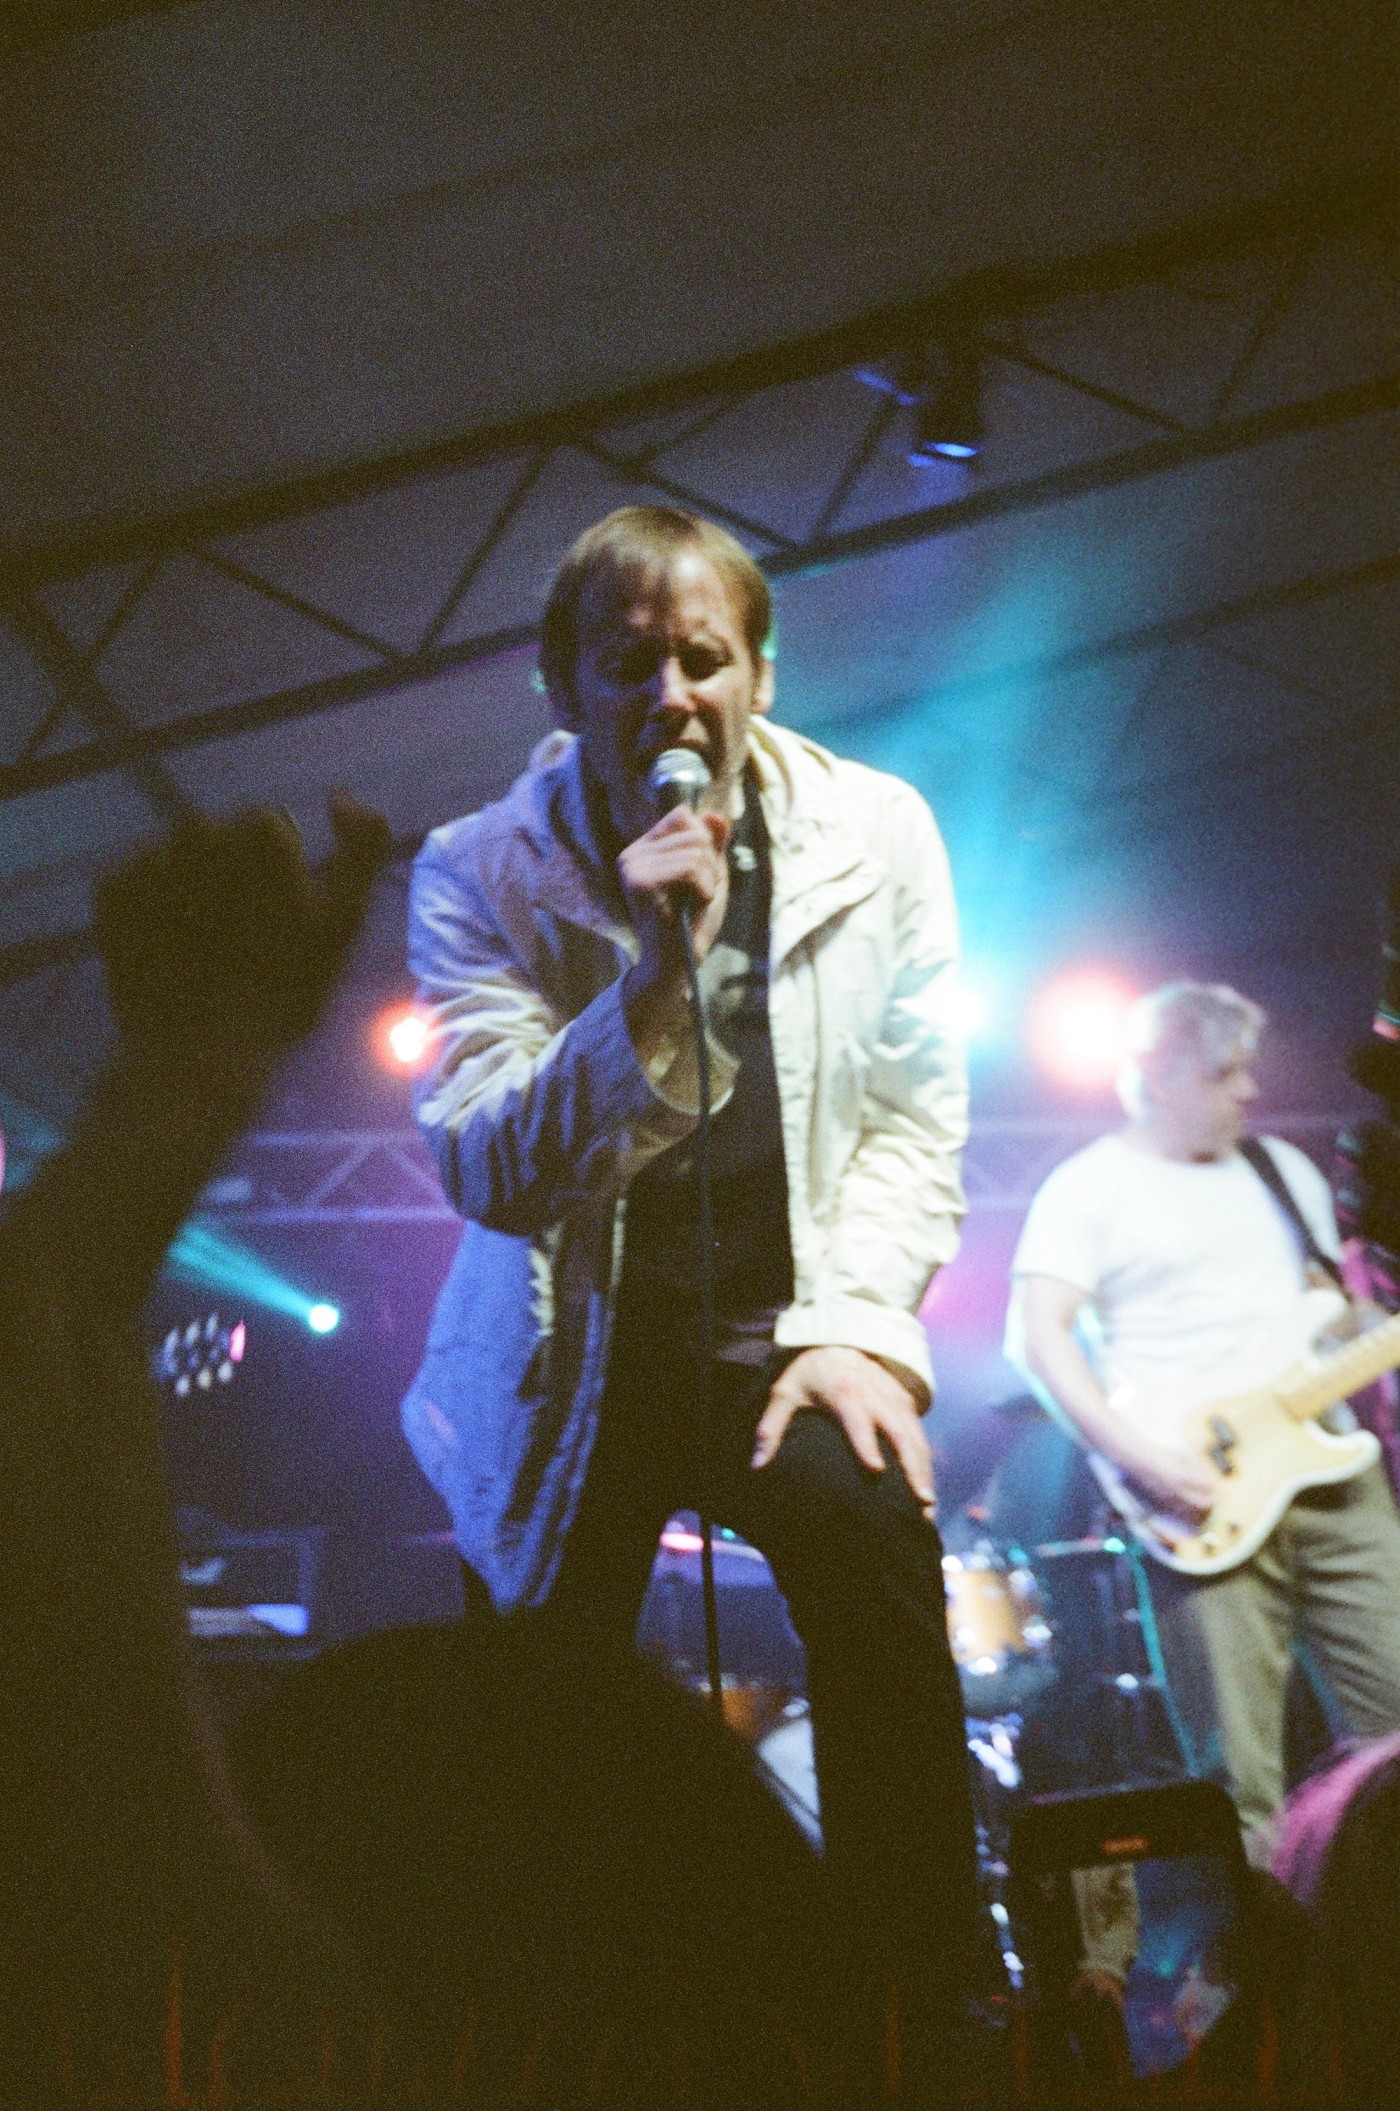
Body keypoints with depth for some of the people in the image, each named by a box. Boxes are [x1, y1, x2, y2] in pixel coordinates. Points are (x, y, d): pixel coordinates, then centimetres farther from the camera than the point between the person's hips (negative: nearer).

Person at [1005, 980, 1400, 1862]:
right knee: (1240, 1772, -5)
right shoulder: (1090, 1187, 0)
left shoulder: (1285, 1170, 19)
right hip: (1204, 1500, -6)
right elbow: (1037, 1333, -10)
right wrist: (1136, 1453, -19)